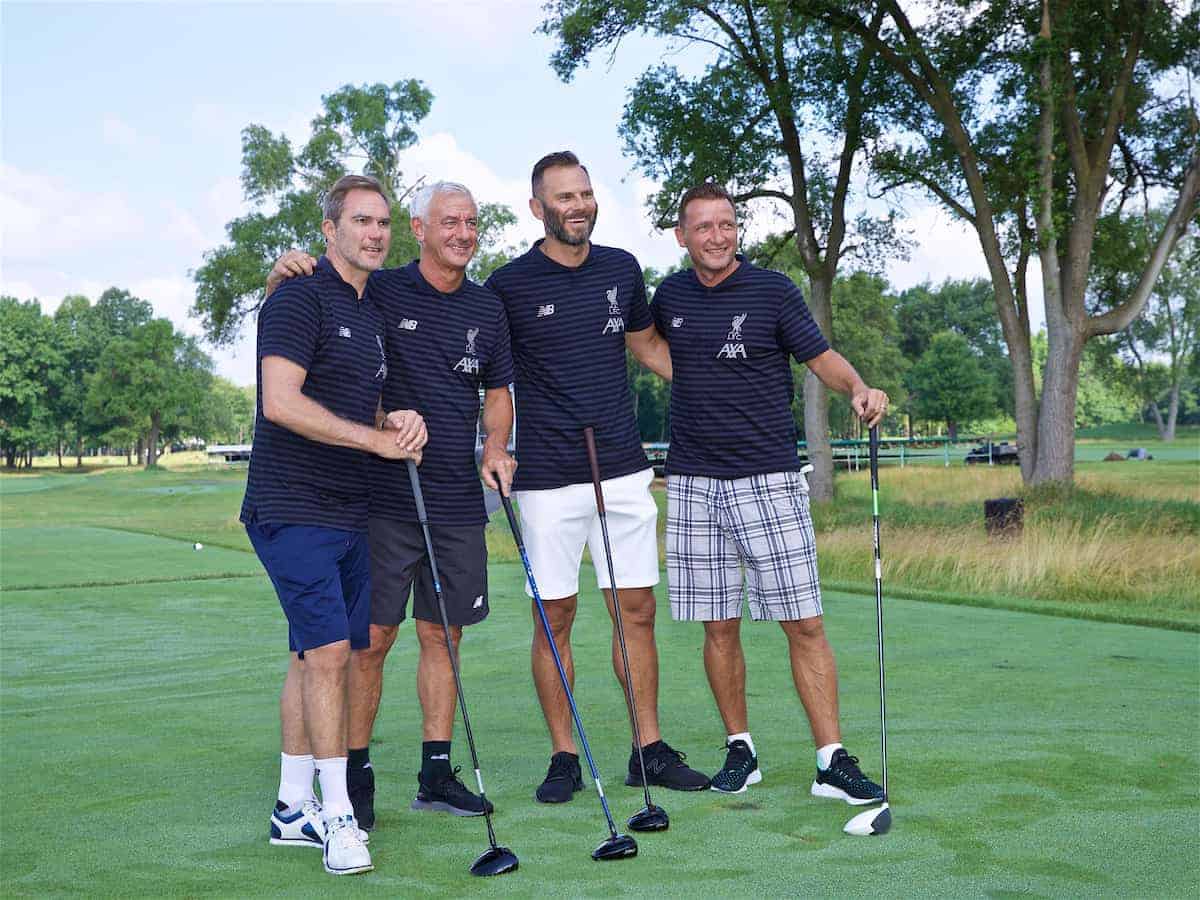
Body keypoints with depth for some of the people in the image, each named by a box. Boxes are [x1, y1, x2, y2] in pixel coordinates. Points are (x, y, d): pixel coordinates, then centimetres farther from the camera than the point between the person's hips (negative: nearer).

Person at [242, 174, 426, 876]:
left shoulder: (375, 309, 17)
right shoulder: (301, 298, -10)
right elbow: (283, 402, -21)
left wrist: (404, 421, 1)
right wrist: (380, 439, -16)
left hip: (351, 513, 9)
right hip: (294, 508, -8)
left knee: (316, 655, 11)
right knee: (329, 651, -13)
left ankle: (293, 807, 19)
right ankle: (338, 816, -6)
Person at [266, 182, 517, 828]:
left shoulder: (488, 309, 11)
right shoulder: (378, 292, -3)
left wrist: (496, 449, 5)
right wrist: (283, 275, -19)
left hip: (459, 504, 4)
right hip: (384, 501, -4)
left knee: (442, 635, 9)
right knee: (370, 637, -2)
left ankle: (436, 773, 18)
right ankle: (355, 776, 9)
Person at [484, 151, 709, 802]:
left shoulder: (622, 269, 8)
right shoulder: (509, 285, -4)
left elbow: (648, 345, 22)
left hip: (624, 470, 4)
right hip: (548, 478, -3)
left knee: (637, 611, 6)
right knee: (554, 619, 2)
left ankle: (650, 751, 15)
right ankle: (564, 757, 12)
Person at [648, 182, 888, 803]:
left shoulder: (773, 291, 0)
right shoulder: (671, 295, 10)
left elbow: (822, 357, 0)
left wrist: (858, 388, -19)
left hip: (769, 480, -3)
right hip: (694, 483, 3)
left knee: (803, 623, -5)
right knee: (719, 626, 6)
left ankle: (832, 760, -1)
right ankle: (739, 749, 20)